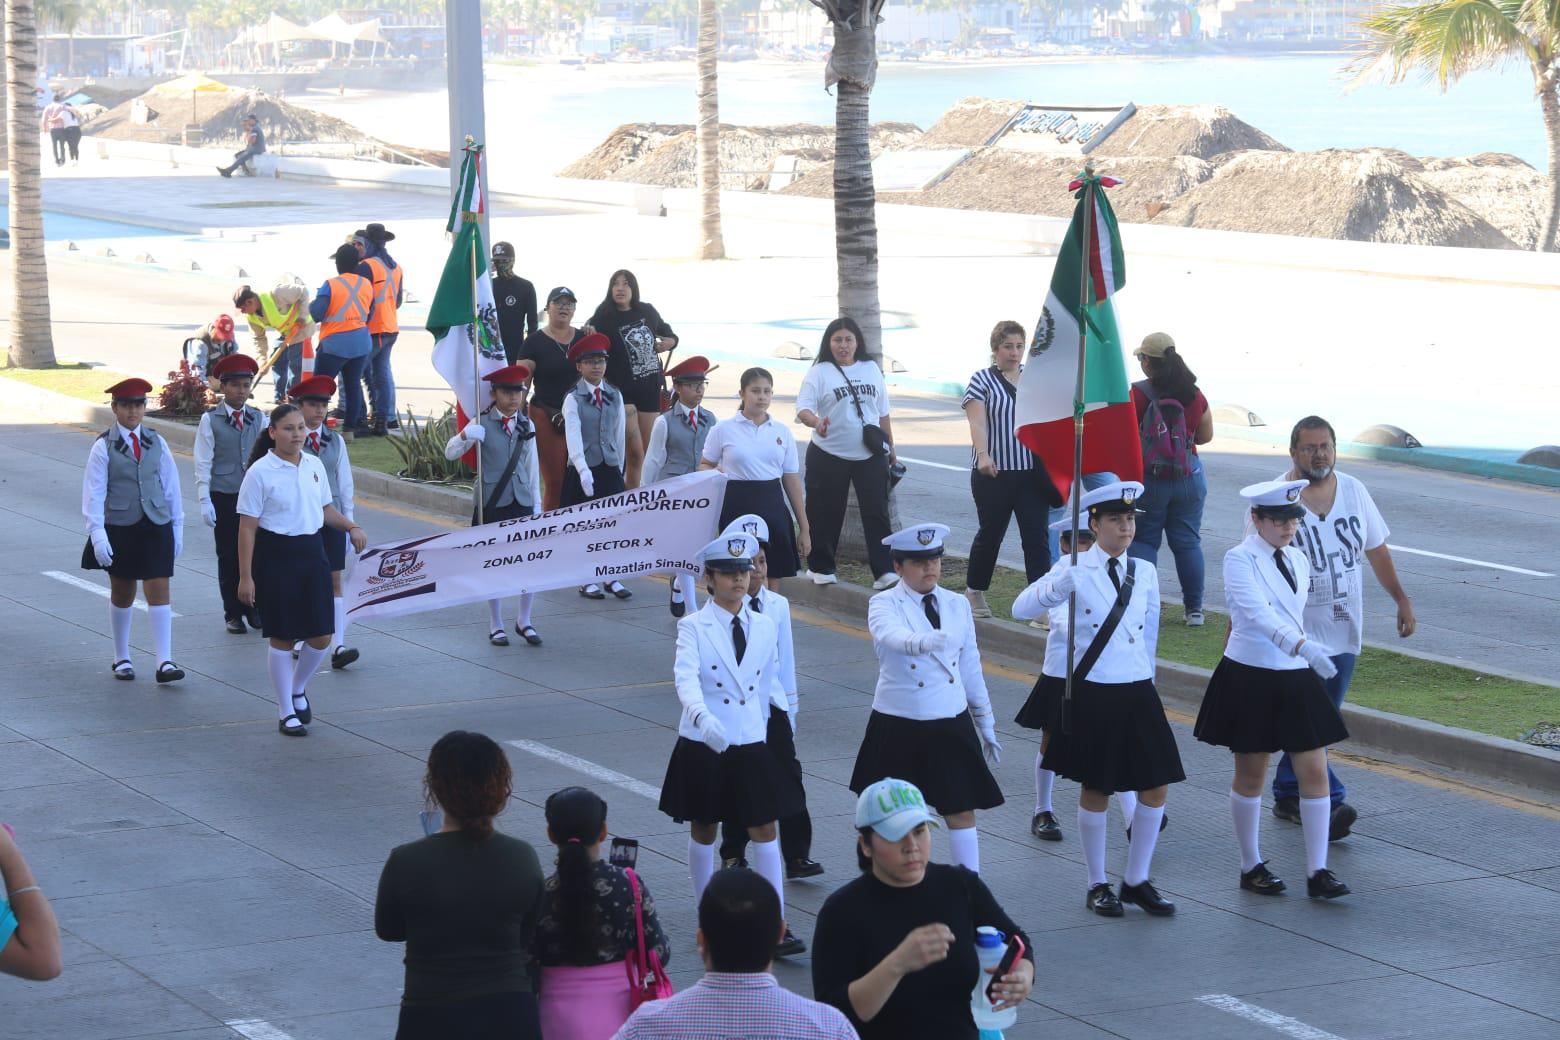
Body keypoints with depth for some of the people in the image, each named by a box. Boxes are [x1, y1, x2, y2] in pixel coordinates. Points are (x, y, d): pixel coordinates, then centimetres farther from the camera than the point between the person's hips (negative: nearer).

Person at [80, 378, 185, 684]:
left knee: (159, 591, -6)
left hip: (156, 527, 1)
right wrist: (97, 533, -17)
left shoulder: (156, 444, 4)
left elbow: (171, 486, 8)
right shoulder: (103, 447, -5)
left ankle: (164, 662, -9)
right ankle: (121, 659, 24)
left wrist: (177, 527, 8)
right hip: (120, 528, -1)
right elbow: (94, 493, -8)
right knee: (122, 593, 11)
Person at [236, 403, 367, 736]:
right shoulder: (260, 472, -11)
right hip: (275, 555, -5)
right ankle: (286, 712, 15)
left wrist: (351, 527, 2)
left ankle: (298, 688, 32)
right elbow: (247, 526, -11)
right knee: (282, 637, 2)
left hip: (312, 550, 5)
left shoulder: (314, 465, 6)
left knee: (321, 635, 4)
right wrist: (245, 576, -14)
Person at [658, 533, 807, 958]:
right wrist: (703, 719, -42)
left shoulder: (765, 627, 4)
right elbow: (686, 678, -25)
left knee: (765, 829, -2)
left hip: (750, 745, 3)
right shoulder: (693, 627, -9)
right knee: (703, 830, 10)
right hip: (703, 745, -3)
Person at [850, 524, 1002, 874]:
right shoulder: (885, 604, -8)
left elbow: (970, 665, 13)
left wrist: (986, 723, 16)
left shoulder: (957, 605, 6)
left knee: (961, 810, 2)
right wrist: (920, 642, -55)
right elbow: (889, 634, -33)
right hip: (899, 726, -3)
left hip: (951, 724, 3)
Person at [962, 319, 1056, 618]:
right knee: (991, 534, 9)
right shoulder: (982, 381, -3)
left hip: (1032, 473, 3)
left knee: (1037, 537, -5)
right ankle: (974, 593, 28)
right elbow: (977, 422, -16)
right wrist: (982, 454, -32)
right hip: (994, 473, -3)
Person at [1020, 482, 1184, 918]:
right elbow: (1025, 605, -19)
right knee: (1096, 790, 4)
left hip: (1137, 692, 4)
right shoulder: (1076, 571, -6)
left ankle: (1136, 880, 17)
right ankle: (1097, 885, 18)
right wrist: (1057, 586, -38)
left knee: (1156, 784, 2)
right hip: (1091, 693, -4)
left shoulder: (1145, 574, 7)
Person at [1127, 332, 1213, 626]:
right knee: (1188, 541, 10)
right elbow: (1206, 436, 11)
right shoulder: (1194, 395, 1)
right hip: (1189, 477, 3)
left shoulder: (1137, 393, -12)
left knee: (1143, 541, 5)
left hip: (1147, 478, -3)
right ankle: (1194, 608, 12)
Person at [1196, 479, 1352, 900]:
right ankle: (1251, 867, 20)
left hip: (1295, 677, 6)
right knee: (1251, 775, 6)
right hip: (1250, 677, -6)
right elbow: (1256, 613, -29)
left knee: (1315, 772, -2)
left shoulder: (1296, 558, 9)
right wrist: (1302, 646, -42)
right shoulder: (1240, 559, -12)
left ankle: (1317, 872, 1)